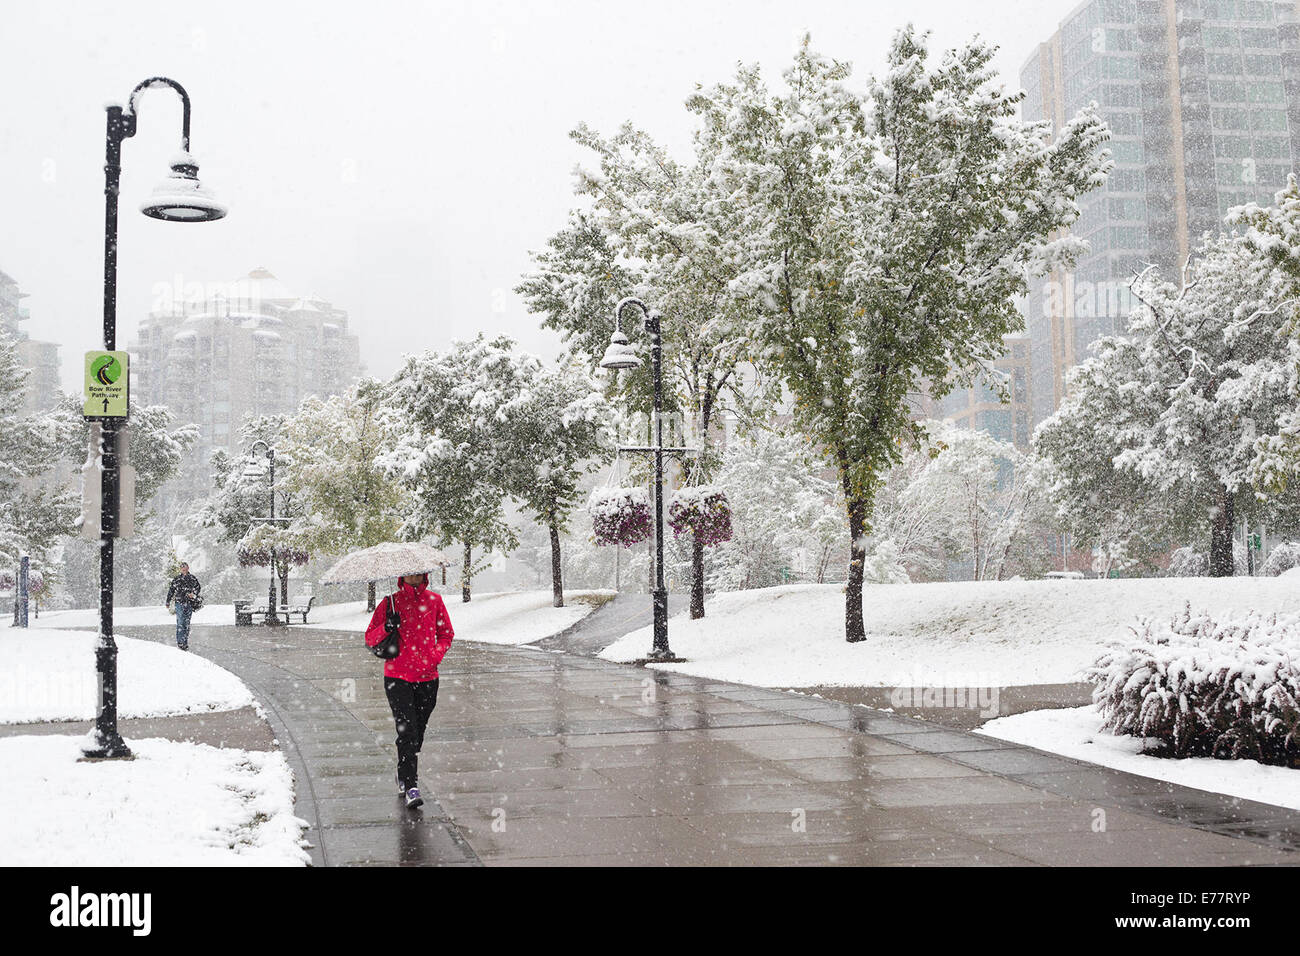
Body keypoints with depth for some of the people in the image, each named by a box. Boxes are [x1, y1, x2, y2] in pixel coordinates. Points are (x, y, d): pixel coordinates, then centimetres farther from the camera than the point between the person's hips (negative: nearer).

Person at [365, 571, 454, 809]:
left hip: (427, 677, 3)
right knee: (407, 731, -12)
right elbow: (370, 638, 2)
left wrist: (435, 656, -2)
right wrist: (386, 628, -18)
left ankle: (403, 777, 33)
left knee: (418, 731, 12)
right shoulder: (390, 602, 0)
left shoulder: (434, 600, 6)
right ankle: (410, 786, -12)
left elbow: (446, 633, 14)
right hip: (397, 677, -3)